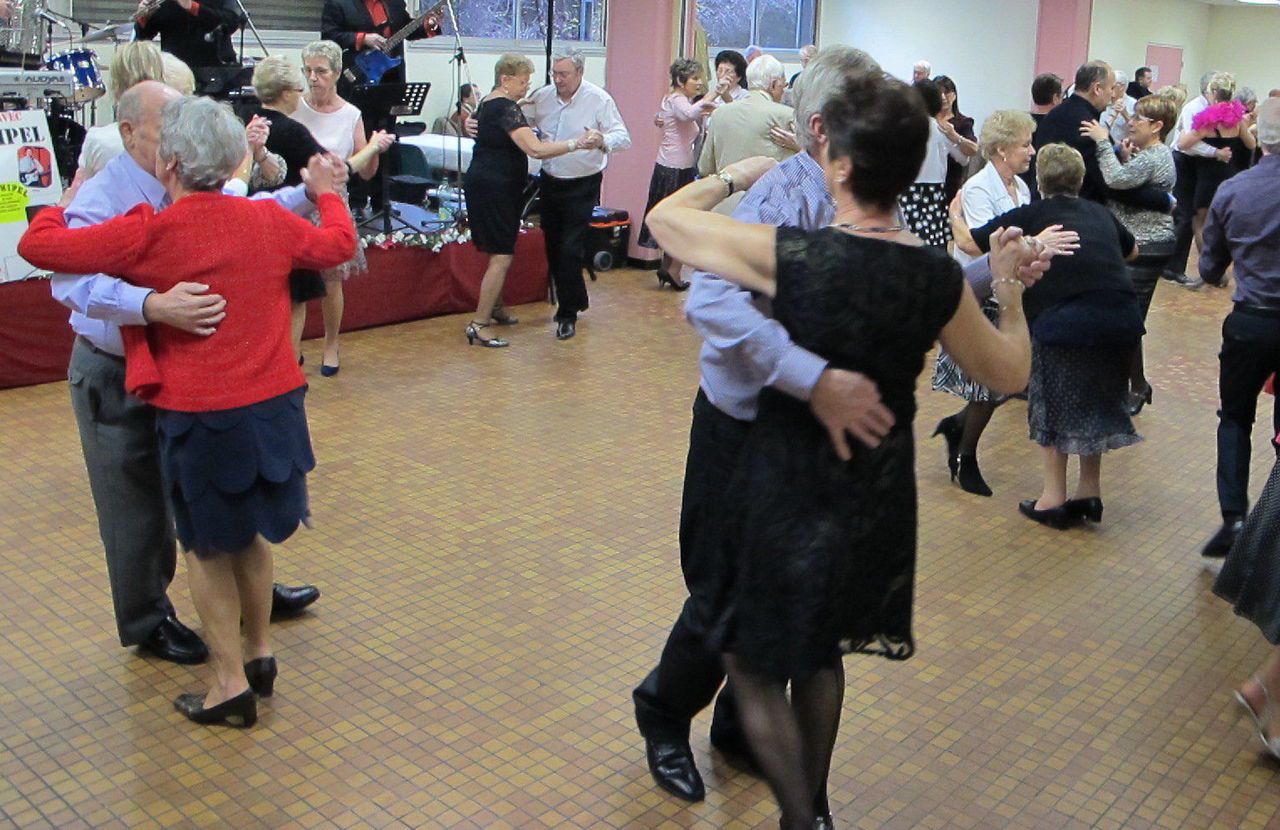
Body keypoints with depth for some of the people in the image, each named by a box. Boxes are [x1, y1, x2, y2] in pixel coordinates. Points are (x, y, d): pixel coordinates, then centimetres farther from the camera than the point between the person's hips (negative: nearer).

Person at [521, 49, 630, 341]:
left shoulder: (599, 100, -12)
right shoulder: (543, 97, 1)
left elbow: (623, 138, -16)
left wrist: (603, 141, -40)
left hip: (582, 186, -5)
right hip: (550, 182, 5)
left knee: (570, 250, -8)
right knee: (552, 246, 14)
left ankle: (568, 314, 5)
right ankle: (575, 300, 35)